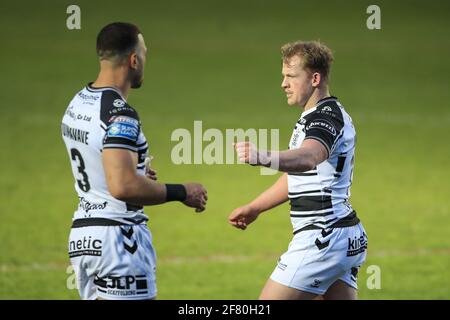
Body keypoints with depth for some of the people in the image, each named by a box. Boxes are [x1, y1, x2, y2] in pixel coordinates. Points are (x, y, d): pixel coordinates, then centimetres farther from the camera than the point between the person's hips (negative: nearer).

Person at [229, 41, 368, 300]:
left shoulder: (326, 116, -15)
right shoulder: (332, 113, 18)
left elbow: (308, 158, -39)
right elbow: (297, 177, 30)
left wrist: (263, 158, -56)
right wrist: (255, 208, 34)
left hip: (323, 238, -10)